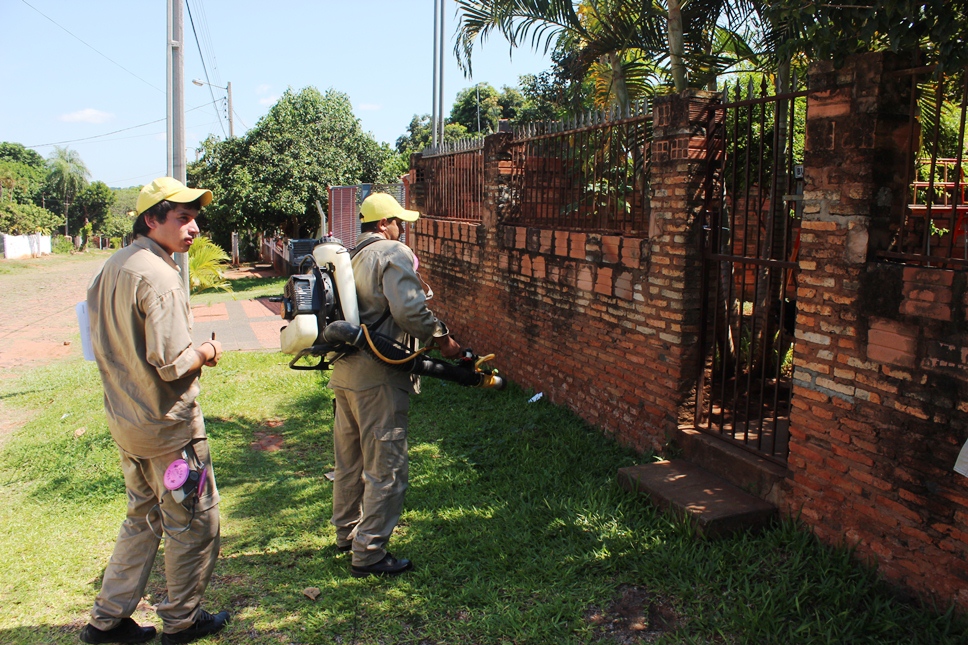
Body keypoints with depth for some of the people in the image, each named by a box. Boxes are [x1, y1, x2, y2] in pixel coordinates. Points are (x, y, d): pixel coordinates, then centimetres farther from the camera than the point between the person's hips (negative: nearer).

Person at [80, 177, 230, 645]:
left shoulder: (111, 268, 8)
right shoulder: (158, 275, -22)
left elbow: (113, 346, 14)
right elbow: (173, 363, -27)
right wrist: (207, 352, -7)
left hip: (125, 420, 9)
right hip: (168, 425, -9)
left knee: (143, 518, 22)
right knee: (194, 522, 8)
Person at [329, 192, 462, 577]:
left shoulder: (351, 257, 15)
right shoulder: (394, 253, -9)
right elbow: (409, 310, -21)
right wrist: (442, 339, -9)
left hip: (344, 370, 9)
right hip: (378, 376, -9)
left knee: (349, 459, 21)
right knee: (385, 467, 0)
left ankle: (347, 532, 38)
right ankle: (369, 554, 7)